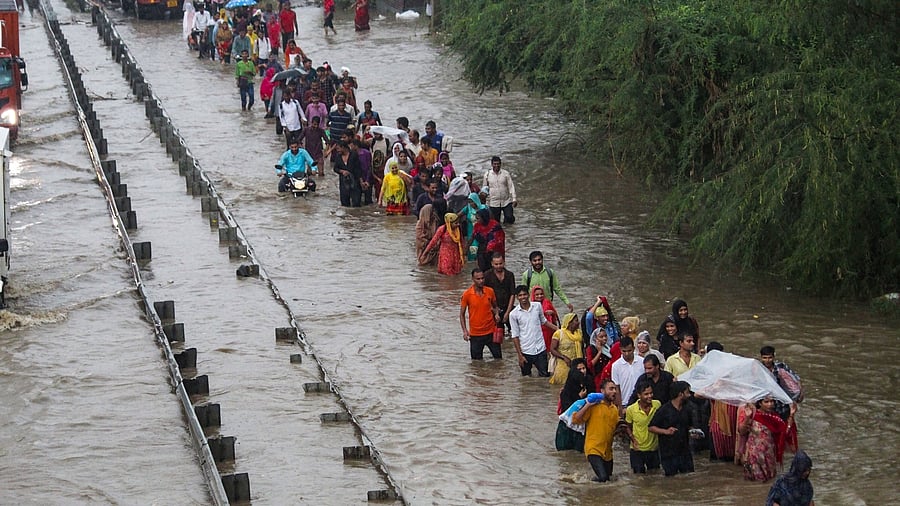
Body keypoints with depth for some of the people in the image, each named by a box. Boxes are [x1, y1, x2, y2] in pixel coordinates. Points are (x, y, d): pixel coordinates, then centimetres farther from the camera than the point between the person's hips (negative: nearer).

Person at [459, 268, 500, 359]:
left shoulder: (490, 291, -2)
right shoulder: (467, 294, -9)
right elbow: (462, 314, -1)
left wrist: (496, 314, -8)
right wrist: (465, 331, -11)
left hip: (491, 331, 2)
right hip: (475, 334, -2)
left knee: (498, 357, 7)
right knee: (476, 360, 6)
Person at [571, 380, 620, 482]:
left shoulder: (615, 409, 13)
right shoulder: (593, 405, -7)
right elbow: (575, 419, -13)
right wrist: (587, 405, -18)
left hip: (608, 452, 7)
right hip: (594, 449, -7)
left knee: (608, 479, 11)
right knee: (603, 478, -25)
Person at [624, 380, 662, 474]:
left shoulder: (657, 404, -10)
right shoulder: (631, 410, -15)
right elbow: (628, 427, 2)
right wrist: (633, 440, -14)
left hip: (654, 448, 2)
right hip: (637, 449, -2)